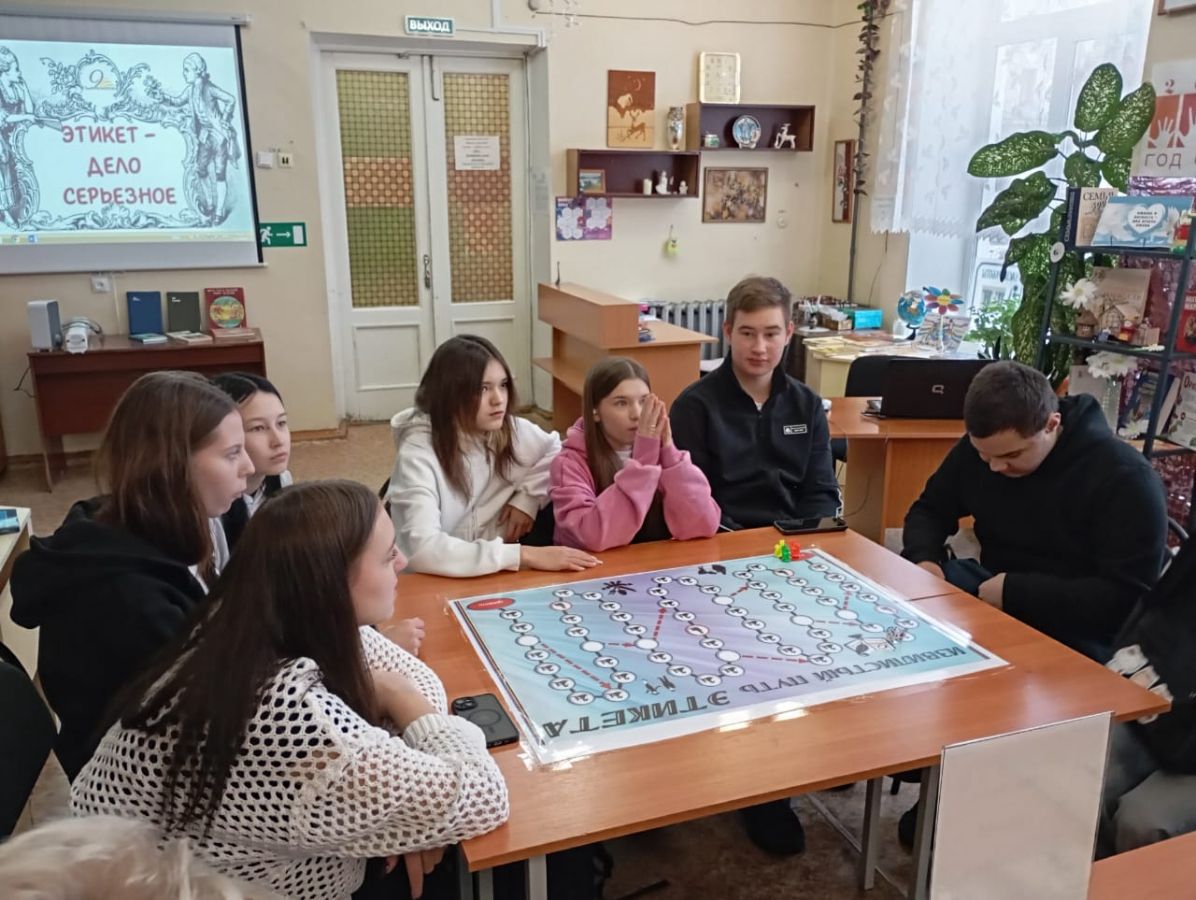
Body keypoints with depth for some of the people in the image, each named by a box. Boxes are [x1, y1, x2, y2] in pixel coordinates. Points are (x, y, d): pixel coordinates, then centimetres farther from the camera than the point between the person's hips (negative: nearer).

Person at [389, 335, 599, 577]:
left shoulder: (512, 430, -6)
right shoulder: (418, 454, -20)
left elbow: (556, 452, 13)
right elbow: (424, 550, -32)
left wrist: (528, 497, -5)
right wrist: (524, 555, -35)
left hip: (497, 575, 6)